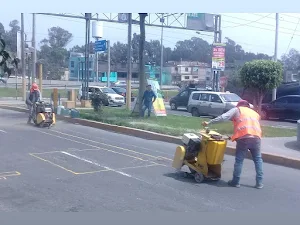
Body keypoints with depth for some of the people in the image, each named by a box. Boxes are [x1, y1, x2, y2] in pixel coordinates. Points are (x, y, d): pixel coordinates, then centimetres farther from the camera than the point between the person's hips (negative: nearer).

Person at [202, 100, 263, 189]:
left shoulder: (237, 110, 19)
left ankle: (235, 181, 12)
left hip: (243, 137, -4)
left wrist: (209, 122, 7)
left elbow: (223, 117, 5)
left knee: (239, 160, 6)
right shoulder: (255, 113, 33)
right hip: (256, 137, 4)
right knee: (258, 160, 16)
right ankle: (259, 182, 13)